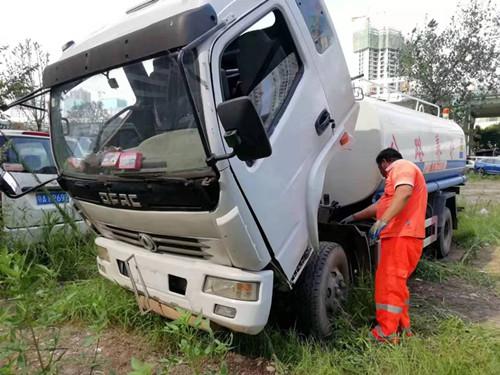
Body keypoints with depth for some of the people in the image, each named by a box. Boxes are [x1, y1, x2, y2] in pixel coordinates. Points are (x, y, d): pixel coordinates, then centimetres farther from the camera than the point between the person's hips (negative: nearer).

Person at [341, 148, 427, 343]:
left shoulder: (401, 167, -2)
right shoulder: (400, 172, 30)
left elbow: (404, 193, -24)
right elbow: (381, 204, 34)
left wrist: (383, 220, -34)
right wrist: (354, 217, 36)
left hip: (401, 236, -10)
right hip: (399, 236, 10)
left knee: (389, 283, -10)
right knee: (396, 283, 15)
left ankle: (386, 333, -6)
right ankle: (402, 328, 23)